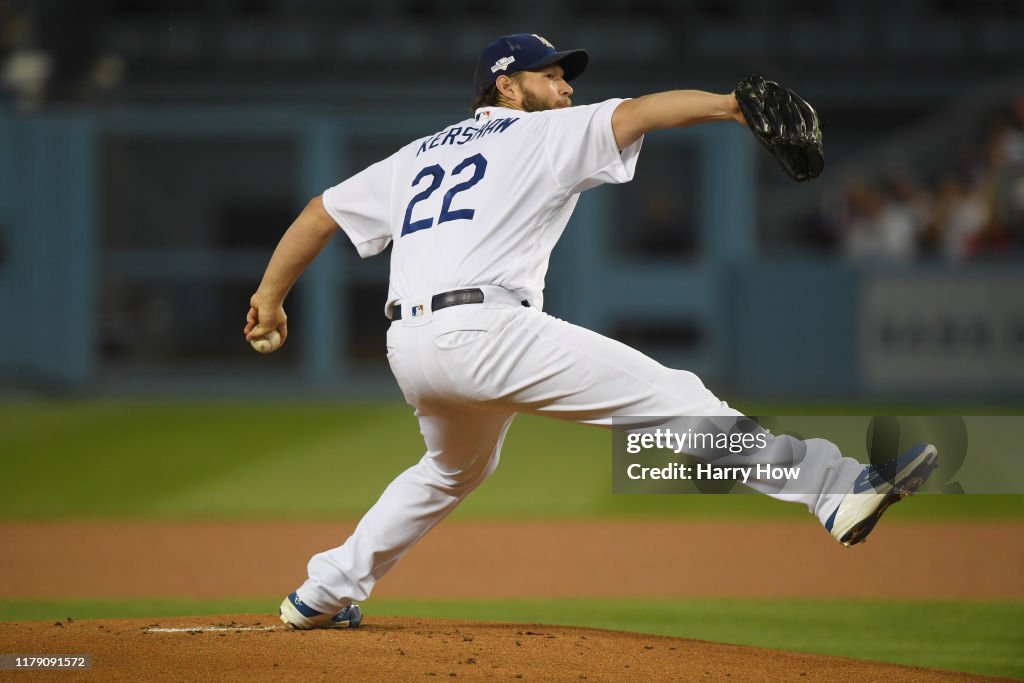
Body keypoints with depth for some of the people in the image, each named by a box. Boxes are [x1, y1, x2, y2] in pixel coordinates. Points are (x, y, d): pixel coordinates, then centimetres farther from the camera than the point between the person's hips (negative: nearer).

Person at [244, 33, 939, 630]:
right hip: (484, 330, -8)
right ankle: (834, 486, -25)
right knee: (669, 394, -13)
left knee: (455, 468, 35)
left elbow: (321, 212, 28)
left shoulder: (418, 155, 28)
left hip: (408, 347, 8)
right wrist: (729, 104, -19)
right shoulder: (546, 134, 10)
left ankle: (323, 595, 35)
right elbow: (634, 113, -6)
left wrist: (270, 297, 36)